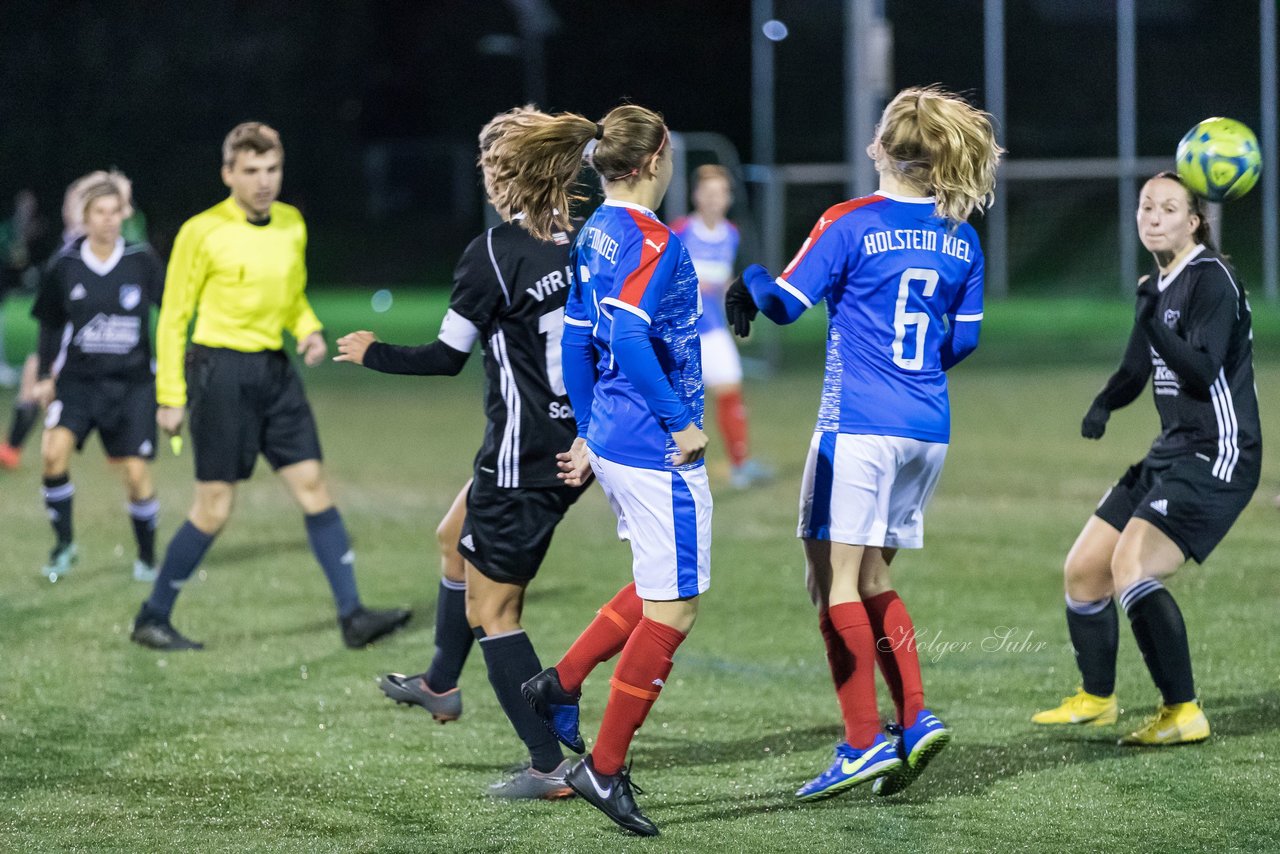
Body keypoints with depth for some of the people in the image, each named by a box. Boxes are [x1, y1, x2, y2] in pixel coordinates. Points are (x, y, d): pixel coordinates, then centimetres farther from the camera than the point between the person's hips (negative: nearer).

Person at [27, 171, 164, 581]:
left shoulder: (142, 261, -5)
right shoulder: (64, 266, -3)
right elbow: (51, 326, 10)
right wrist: (45, 375, 9)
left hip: (132, 382, 0)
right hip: (77, 379, 0)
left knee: (137, 473, -2)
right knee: (54, 451, -22)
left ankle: (147, 558, 19)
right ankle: (63, 544, -5)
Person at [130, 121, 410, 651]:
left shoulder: (292, 224, 9)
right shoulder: (202, 233, -9)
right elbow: (173, 316, -4)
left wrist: (309, 330, 1)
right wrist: (169, 397, -6)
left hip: (275, 369, 6)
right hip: (221, 370, -6)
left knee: (313, 486, -1)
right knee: (214, 507, -4)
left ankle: (352, 616, 1)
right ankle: (152, 619, 10)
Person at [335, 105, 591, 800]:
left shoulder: (493, 253, -17)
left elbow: (446, 357, -11)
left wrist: (372, 354, 6)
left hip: (523, 456, -8)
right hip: (575, 446, 8)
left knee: (492, 610, 2)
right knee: (455, 536, 31)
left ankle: (550, 766, 2)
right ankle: (440, 683, 47)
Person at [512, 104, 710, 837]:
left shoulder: (596, 234, 10)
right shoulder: (653, 241, -17)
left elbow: (577, 341, 15)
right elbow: (627, 336, -29)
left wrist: (589, 435, 21)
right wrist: (682, 423, -21)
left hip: (612, 441, 9)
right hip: (658, 451, -9)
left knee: (663, 587, 25)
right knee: (672, 610, 0)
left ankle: (561, 685, 22)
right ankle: (605, 769, 6)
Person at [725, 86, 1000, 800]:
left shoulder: (852, 224, -10)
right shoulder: (961, 238, 7)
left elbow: (786, 304, -5)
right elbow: (966, 339, 14)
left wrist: (749, 281, 16)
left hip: (858, 427, -6)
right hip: (928, 430, 6)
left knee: (834, 581, -2)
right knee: (871, 581, 17)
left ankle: (864, 742, -8)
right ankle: (915, 719, 4)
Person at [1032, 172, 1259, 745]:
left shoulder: (1212, 279, -14)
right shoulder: (1156, 286, 12)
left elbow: (1203, 372, -23)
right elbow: (1135, 372, 18)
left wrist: (1153, 323, -35)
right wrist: (1102, 405, -2)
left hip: (1217, 459, -9)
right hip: (1171, 454, 9)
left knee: (1131, 569, -24)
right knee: (1083, 569, 11)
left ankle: (1184, 713, -19)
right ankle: (1096, 698, 30)